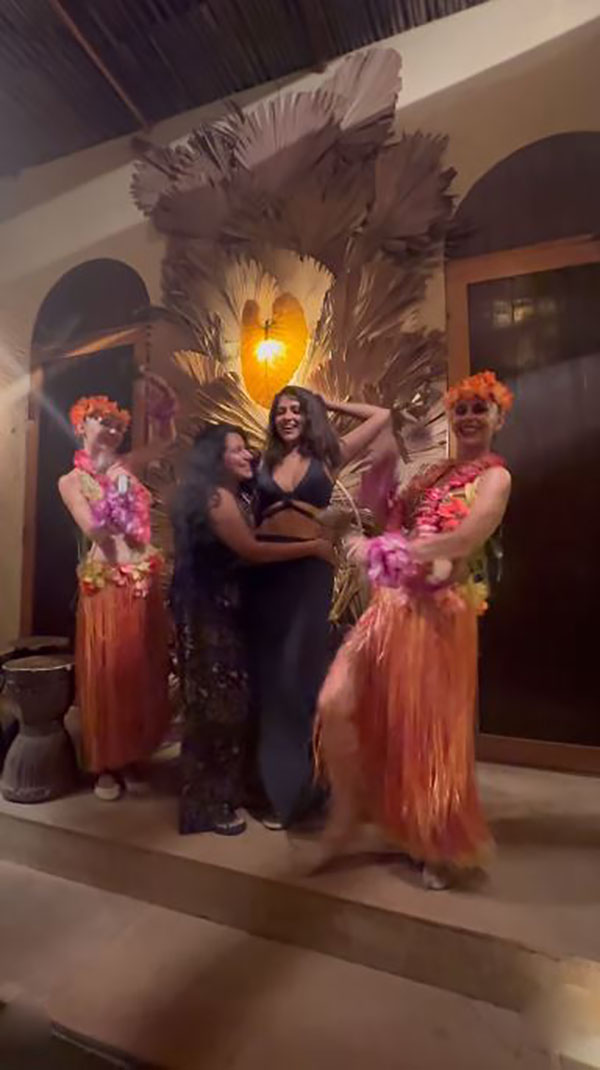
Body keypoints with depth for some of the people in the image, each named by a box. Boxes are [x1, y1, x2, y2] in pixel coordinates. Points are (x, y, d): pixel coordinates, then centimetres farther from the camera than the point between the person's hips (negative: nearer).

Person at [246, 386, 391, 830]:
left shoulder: (329, 456, 7)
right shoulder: (264, 463, 13)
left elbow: (382, 416, 9)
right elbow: (249, 521, 7)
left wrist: (329, 404, 14)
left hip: (309, 572, -3)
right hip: (264, 573, 3)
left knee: (299, 672, 3)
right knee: (268, 674, 10)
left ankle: (294, 788, 21)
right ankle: (274, 783, 28)